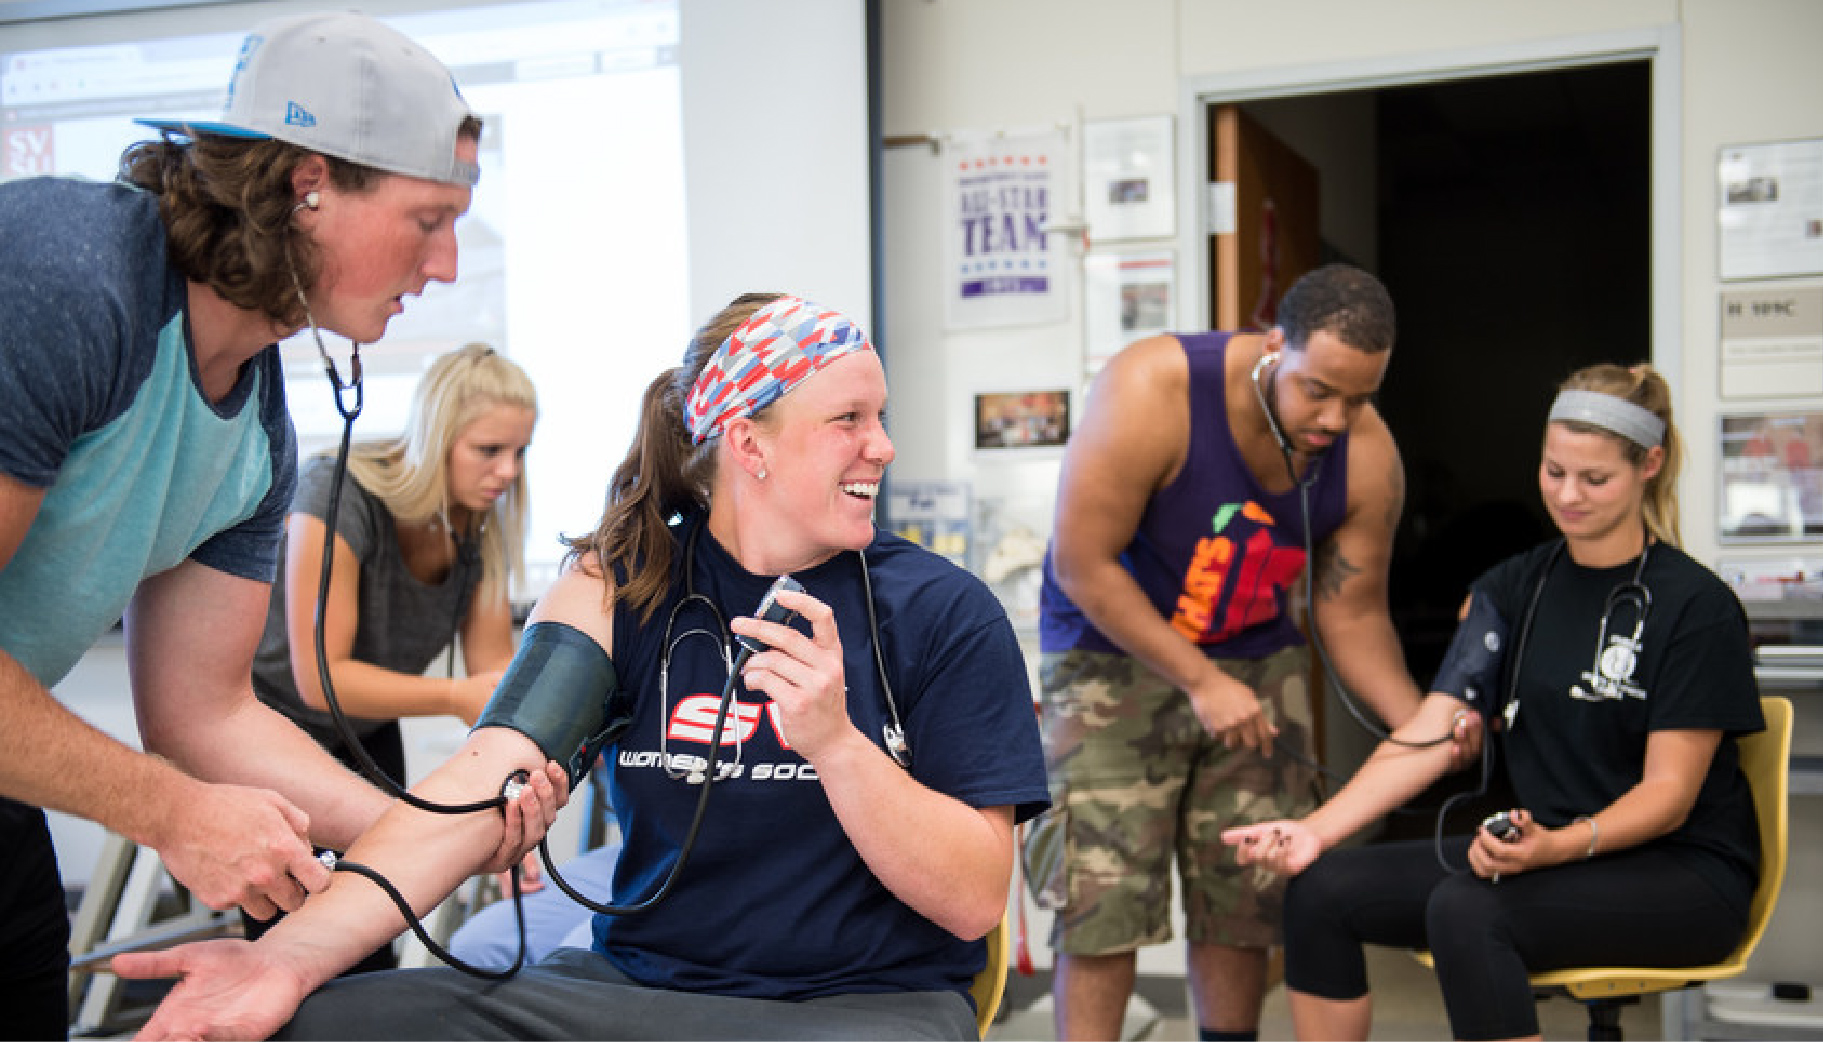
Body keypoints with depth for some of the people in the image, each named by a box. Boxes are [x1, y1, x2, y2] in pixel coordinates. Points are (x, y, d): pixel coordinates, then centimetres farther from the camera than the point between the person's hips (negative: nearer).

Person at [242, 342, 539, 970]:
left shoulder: (482, 524, -13)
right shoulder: (335, 497, -31)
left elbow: (492, 671, -13)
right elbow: (321, 678, -32)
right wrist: (457, 696, -40)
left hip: (366, 732, 6)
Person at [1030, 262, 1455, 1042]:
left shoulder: (1367, 456, -13)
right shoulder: (1151, 391, -27)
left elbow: (1353, 613, -3)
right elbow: (1081, 565, -22)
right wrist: (1200, 681, -23)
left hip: (1256, 659, 4)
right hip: (1113, 652, -4)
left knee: (1247, 895, 6)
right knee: (1103, 895, -10)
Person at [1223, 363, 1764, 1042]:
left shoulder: (1695, 605, -9)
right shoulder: (1512, 589, 9)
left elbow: (1669, 794, -12)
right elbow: (1429, 732, 0)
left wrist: (1559, 846, -31)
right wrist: (1316, 828, -14)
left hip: (1682, 874, -6)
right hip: (1547, 851, 6)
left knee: (1465, 911, -35)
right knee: (1322, 889, -14)